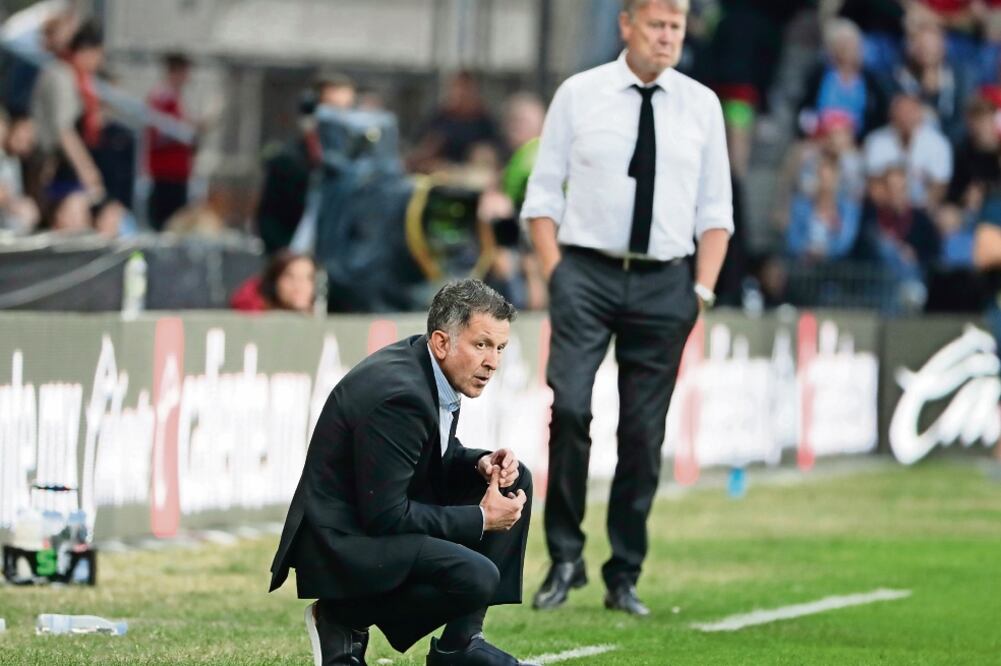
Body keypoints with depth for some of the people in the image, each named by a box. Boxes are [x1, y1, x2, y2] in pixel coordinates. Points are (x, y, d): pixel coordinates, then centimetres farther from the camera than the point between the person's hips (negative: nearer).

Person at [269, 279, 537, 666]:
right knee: (476, 577, -29)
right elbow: (386, 517, -25)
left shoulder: (430, 370, 3)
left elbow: (439, 457, 20)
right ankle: (346, 621, -6)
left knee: (515, 482, 9)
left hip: (384, 513, 10)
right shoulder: (398, 394, -26)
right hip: (344, 544, -10)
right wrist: (481, 518, -16)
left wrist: (482, 465, -3)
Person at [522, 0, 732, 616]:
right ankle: (565, 558, -8)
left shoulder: (702, 105, 7)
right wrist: (555, 275, -5)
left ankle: (625, 577, 12)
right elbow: (544, 193, 5)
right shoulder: (578, 95, 3)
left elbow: (716, 208, 10)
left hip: (664, 283, 2)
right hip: (586, 271, -2)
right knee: (569, 407, -18)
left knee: (644, 432, 3)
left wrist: (703, 289, 0)